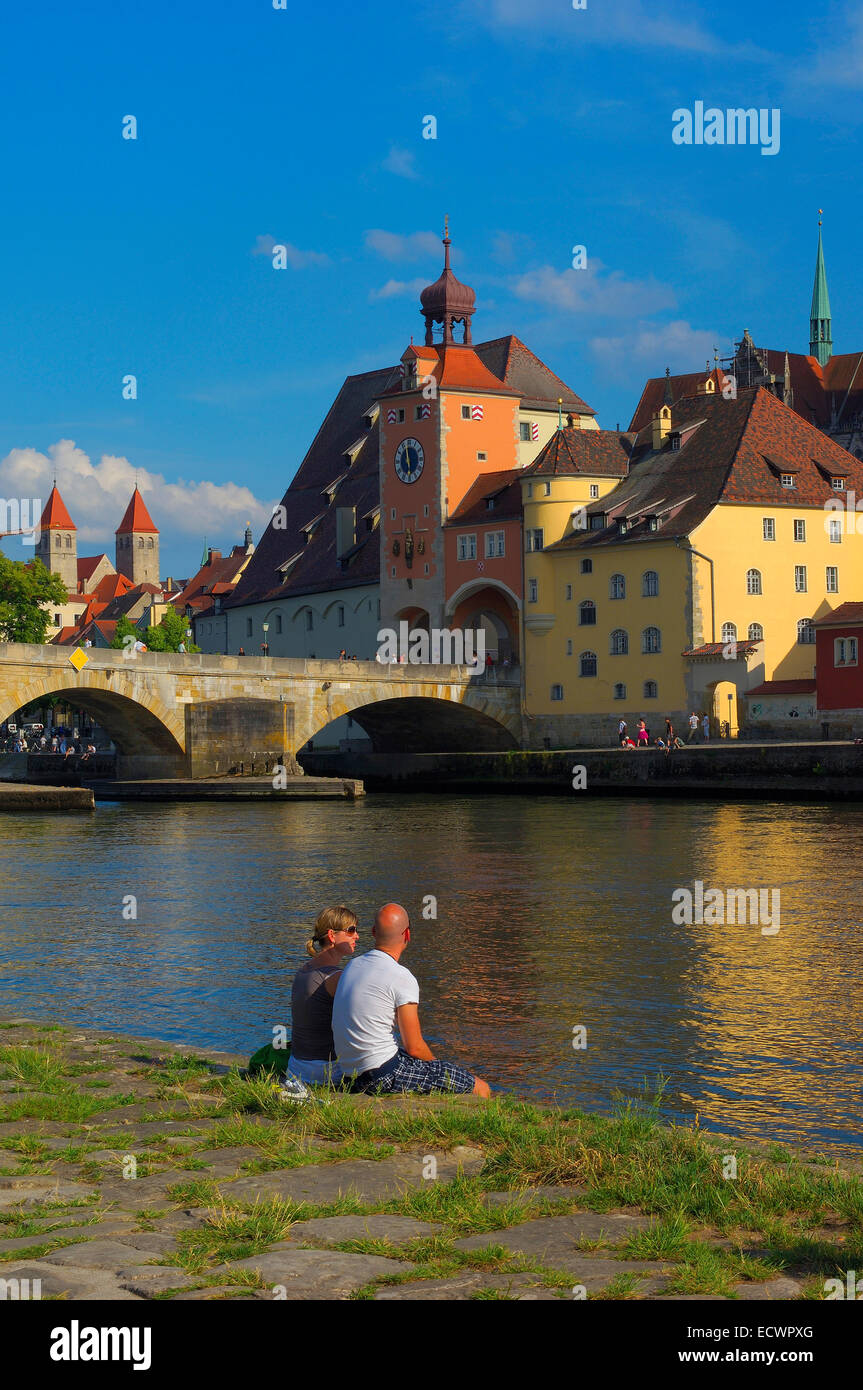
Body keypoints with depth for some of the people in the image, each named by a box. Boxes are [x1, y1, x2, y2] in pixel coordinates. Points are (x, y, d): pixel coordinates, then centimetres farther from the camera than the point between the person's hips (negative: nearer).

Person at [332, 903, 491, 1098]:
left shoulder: (353, 966, 11)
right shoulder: (402, 978, -15)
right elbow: (414, 1047, -14)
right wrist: (436, 1065, 9)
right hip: (385, 1075, -10)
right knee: (480, 1088, -2)